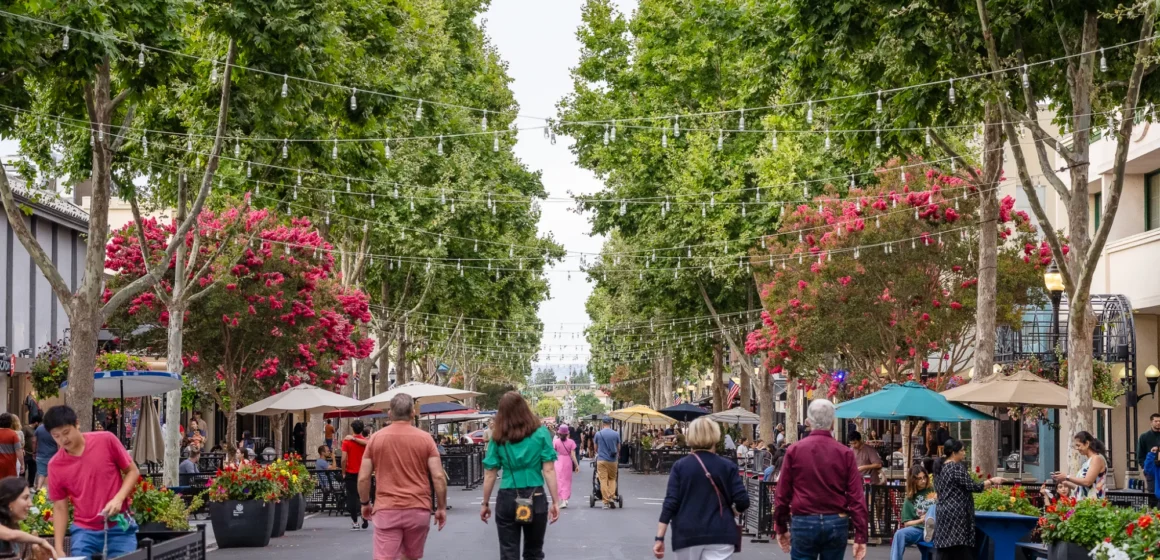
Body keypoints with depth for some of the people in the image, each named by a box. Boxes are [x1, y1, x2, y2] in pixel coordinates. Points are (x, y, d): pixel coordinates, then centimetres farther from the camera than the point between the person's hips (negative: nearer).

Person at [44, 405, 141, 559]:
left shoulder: (106, 441, -7)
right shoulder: (55, 465, -2)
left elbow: (132, 471, 2)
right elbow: (60, 508, 4)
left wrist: (118, 499, -14)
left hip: (119, 528, -1)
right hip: (84, 532, 1)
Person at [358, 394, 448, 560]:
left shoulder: (376, 438, 2)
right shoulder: (425, 438, 0)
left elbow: (363, 478, 2)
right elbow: (438, 476, -4)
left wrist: (365, 503, 18)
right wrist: (442, 507, 6)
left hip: (386, 510, -1)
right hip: (418, 509, 1)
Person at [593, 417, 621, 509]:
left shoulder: (598, 434, 0)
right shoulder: (616, 434, 0)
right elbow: (618, 448, 13)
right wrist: (618, 455, 34)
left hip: (601, 460, -1)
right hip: (612, 460, 1)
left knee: (603, 480, -1)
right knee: (612, 479, 14)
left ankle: (606, 502, -4)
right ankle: (611, 497, -3)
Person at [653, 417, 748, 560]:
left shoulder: (680, 466, 2)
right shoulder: (728, 466, 2)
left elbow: (670, 503, -5)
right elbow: (742, 502, -3)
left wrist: (660, 538, -4)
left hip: (687, 535, 1)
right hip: (719, 535, -1)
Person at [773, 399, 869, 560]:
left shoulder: (794, 451, -1)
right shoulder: (845, 453, -1)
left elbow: (782, 494, 1)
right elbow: (856, 496, -5)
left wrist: (781, 527, 11)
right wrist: (861, 536, -3)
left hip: (803, 522, -1)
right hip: (836, 523, 1)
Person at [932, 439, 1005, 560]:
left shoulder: (941, 468, 16)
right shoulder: (956, 467, -12)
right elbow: (972, 486, -14)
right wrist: (992, 481, -3)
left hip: (944, 513, 9)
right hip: (956, 515, -9)